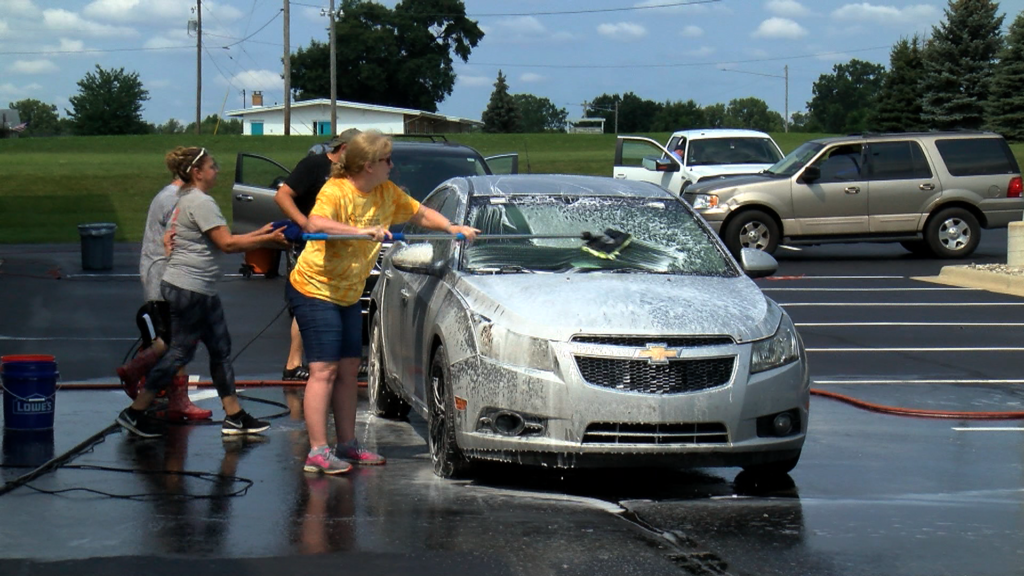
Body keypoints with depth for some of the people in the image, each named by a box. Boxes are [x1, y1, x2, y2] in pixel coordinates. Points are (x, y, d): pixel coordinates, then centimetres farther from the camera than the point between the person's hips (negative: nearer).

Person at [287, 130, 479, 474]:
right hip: (314, 289, -9)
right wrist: (361, 230, -51)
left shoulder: (387, 193, 3)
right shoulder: (335, 191, -22)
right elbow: (316, 223, -41)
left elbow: (420, 214, 15)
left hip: (349, 294, 9)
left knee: (349, 369, 11)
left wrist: (453, 228, -1)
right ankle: (317, 452, -14)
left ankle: (347, 445, 19)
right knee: (323, 370, -13)